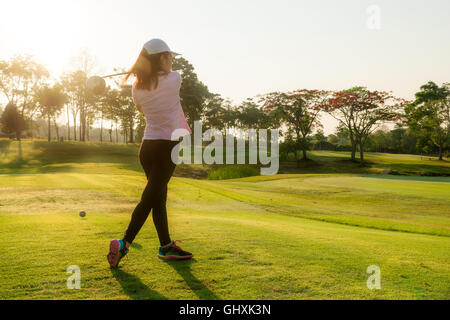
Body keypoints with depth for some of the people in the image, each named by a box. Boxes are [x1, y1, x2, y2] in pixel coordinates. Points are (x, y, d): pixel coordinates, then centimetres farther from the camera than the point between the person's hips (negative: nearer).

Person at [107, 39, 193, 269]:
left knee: (159, 197, 12)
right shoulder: (174, 79, -8)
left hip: (147, 146, 6)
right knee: (150, 197, -4)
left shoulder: (137, 88, 6)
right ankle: (125, 243, -8)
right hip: (167, 146, -6)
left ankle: (166, 246, 22)